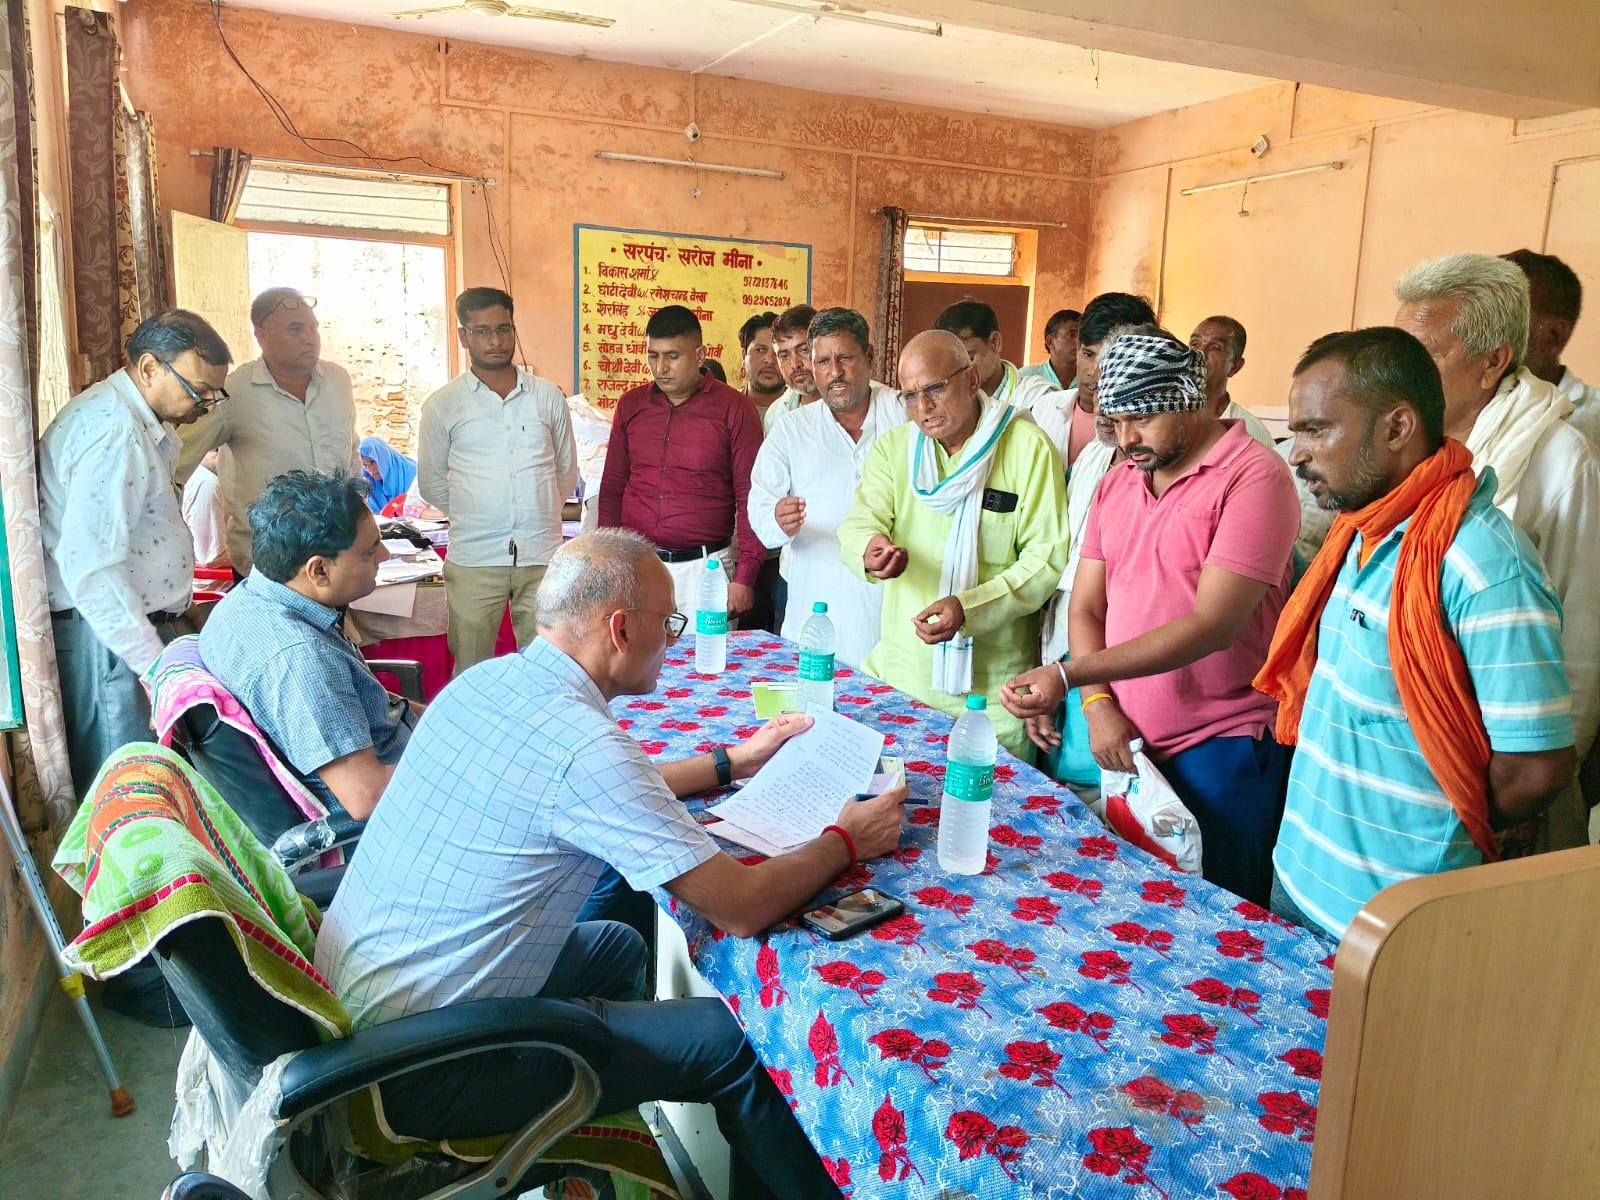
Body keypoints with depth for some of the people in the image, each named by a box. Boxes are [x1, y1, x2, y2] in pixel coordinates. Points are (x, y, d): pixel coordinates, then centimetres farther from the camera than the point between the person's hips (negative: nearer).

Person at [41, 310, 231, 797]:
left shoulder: (143, 424, 16)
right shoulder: (112, 428, -18)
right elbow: (90, 566, -25)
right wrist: (153, 663, -23)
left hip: (139, 627, 10)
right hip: (110, 642, -10)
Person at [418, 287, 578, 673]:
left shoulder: (548, 396, 7)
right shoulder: (442, 405, 3)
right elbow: (431, 484, 11)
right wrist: (473, 517, 10)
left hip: (542, 555, 1)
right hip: (473, 559, -1)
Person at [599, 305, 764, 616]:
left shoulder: (733, 409, -3)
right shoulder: (630, 405, 8)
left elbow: (750, 496, -4)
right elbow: (612, 488, 14)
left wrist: (745, 577, -9)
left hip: (703, 567, -3)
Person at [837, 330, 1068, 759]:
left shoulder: (1028, 447, -6)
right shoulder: (891, 447, 6)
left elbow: (1048, 558, -9)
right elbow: (858, 525, -5)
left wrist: (968, 608, -22)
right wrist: (870, 550, -30)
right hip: (896, 671, 3)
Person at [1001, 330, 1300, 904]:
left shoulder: (1254, 476, -13)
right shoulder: (1117, 481, 11)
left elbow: (1212, 625, -22)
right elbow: (1086, 607, 9)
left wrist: (1068, 675, -26)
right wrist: (1098, 703, -9)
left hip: (1221, 749, -6)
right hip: (1129, 745, 6)